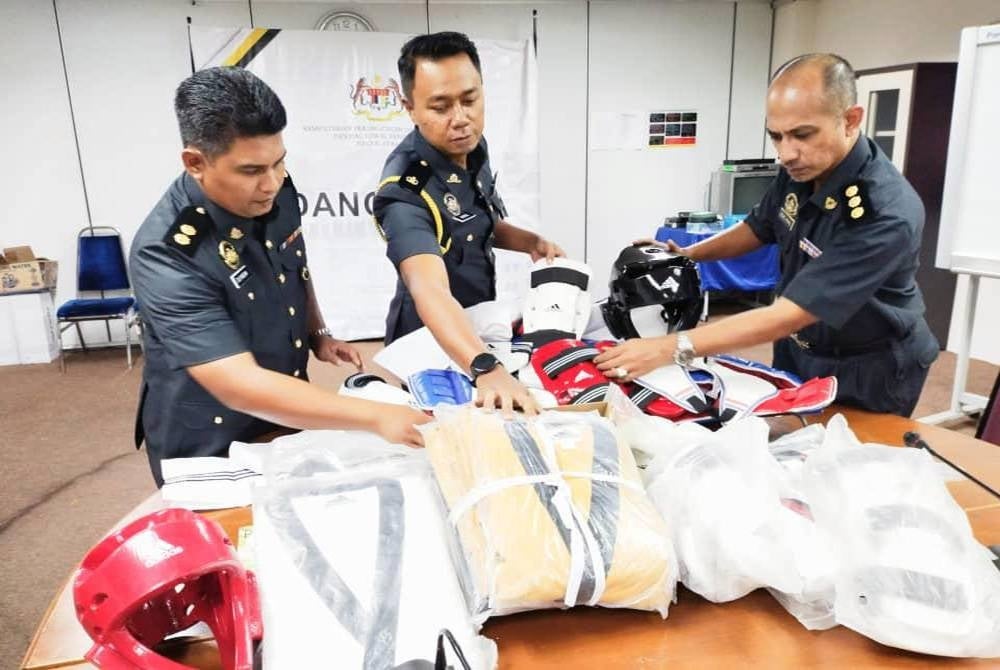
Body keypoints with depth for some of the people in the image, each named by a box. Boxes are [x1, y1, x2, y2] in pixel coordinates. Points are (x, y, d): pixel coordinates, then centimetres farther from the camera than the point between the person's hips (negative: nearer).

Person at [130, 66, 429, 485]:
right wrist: (377, 417, -40)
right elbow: (240, 386, -36)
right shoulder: (167, 254, -31)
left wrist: (317, 334, 4)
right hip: (208, 448, -6)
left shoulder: (276, 192, -11)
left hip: (285, 416, 7)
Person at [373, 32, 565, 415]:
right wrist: (486, 369, -61)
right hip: (431, 344, -7)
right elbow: (430, 291, -46)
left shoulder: (473, 147, -6)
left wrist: (531, 242, -5)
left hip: (479, 327, 7)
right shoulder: (405, 186, -31)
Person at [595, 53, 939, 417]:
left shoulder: (887, 213, -34)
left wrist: (671, 348, -41)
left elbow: (788, 315, -38)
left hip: (866, 377, -6)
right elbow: (758, 227, 10)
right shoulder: (800, 170, -12)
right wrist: (686, 255, -4)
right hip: (797, 353, 6)